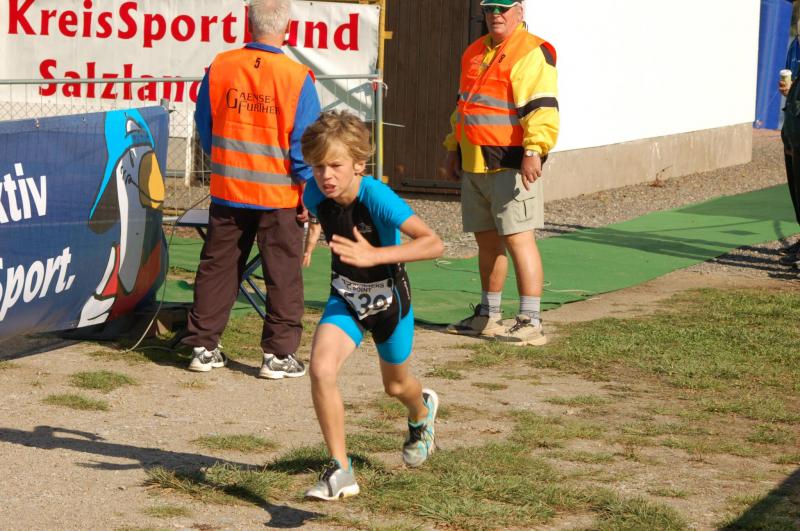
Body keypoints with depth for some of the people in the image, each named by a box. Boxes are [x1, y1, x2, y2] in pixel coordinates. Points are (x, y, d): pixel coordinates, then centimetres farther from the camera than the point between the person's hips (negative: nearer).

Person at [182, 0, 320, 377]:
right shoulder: (297, 78, -14)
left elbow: (204, 131, 9)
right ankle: (278, 354, 8)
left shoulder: (219, 68, -3)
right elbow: (304, 144, -12)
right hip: (279, 196, -3)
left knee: (217, 268, 13)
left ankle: (203, 346, 17)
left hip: (227, 191, 3)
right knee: (283, 275, 6)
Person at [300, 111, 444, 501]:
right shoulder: (315, 195, -17)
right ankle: (340, 470, -14)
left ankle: (422, 412, 59)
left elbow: (434, 243, -40)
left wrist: (374, 256, -47)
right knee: (321, 368, -23)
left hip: (388, 297, -3)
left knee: (395, 386, 20)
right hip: (345, 298, 3)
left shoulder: (376, 197, -32)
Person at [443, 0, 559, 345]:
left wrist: (534, 152, -32)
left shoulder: (531, 53, -11)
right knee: (486, 240, 15)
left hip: (510, 165, -9)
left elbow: (542, 109, -21)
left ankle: (531, 323, -12)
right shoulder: (475, 53, 18)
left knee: (518, 238, -12)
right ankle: (488, 316, 26)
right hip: (474, 165, 9)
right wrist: (453, 148, 26)